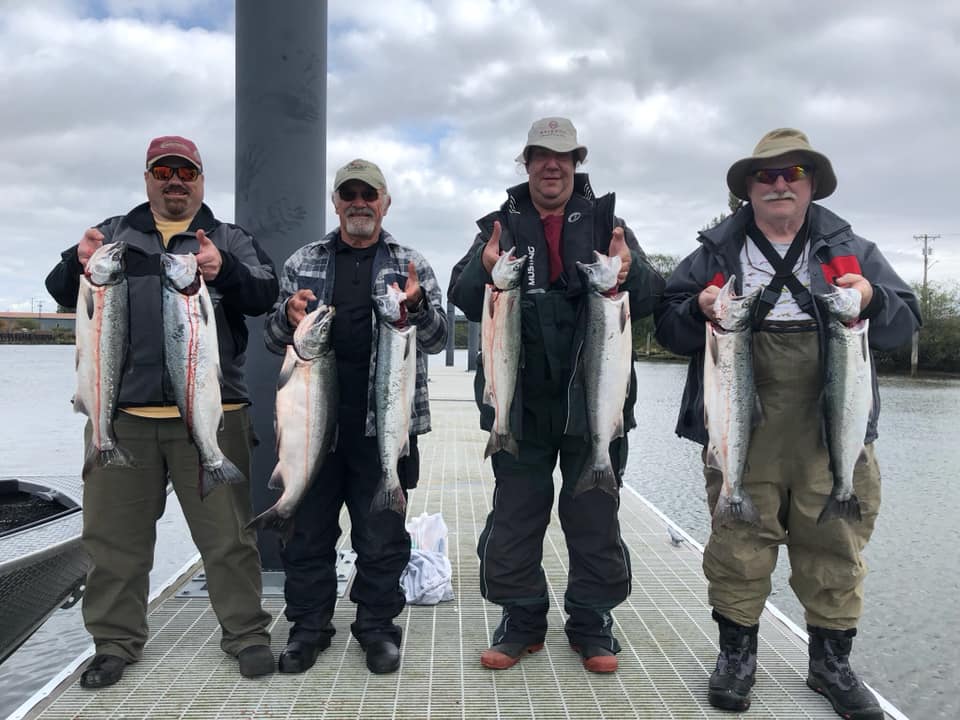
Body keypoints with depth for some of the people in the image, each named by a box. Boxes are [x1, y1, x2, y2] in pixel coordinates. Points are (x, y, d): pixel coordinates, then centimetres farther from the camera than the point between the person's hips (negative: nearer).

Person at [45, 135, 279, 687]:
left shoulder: (232, 240, 10)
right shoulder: (115, 234, 15)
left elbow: (264, 294, -6)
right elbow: (64, 292, 7)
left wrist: (225, 271, -27)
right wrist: (79, 266, -17)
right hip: (124, 412, 2)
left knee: (228, 533, 3)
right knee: (114, 534, 10)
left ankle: (247, 634, 16)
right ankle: (116, 640, 26)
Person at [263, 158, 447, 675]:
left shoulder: (411, 265, 7)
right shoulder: (302, 263, 11)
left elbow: (437, 339, 0)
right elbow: (275, 339, 11)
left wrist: (417, 308, -21)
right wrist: (288, 316, -12)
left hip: (385, 422, -1)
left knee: (382, 535, 7)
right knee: (309, 530, 10)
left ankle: (377, 627, 23)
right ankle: (308, 626, 25)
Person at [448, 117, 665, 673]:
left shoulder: (606, 223, 6)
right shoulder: (501, 225, 6)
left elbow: (651, 297, -4)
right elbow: (464, 299, -3)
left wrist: (630, 275, -27)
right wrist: (484, 273, -25)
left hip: (594, 398, 0)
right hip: (520, 399, 1)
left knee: (595, 515, 9)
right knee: (516, 513, 9)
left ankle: (593, 621, 26)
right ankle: (521, 619, 26)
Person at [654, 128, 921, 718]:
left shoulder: (851, 250, 13)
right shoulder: (716, 253, 10)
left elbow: (906, 321, 9)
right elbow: (669, 329, 7)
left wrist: (873, 300, -12)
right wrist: (699, 310, -14)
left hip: (832, 428, 2)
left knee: (835, 546, 7)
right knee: (739, 540, 2)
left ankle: (832, 662, 26)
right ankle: (737, 653, 20)